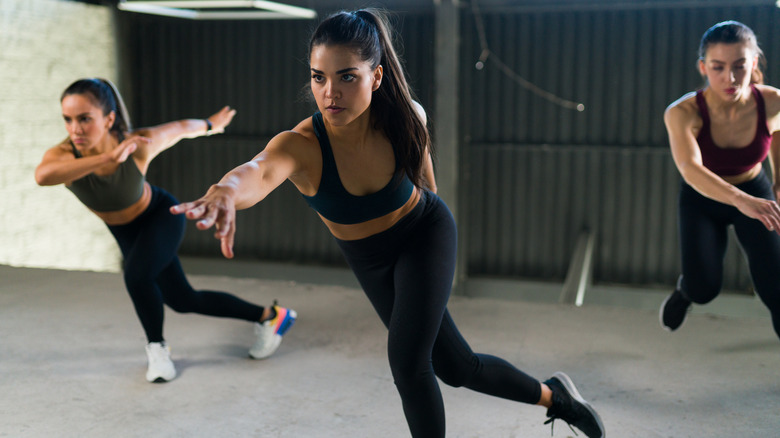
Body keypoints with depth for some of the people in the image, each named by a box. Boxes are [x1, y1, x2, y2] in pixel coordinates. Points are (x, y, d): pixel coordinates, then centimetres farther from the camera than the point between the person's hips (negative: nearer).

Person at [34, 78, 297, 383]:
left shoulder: (139, 144, -35)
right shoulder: (64, 154, -33)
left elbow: (181, 127, -13)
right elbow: (42, 175, -58)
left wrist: (211, 124, 8)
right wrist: (107, 158, -65)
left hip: (161, 217, -4)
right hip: (125, 232, 4)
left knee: (137, 275, -30)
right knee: (183, 301, 12)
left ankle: (157, 347, 0)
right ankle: (268, 317, 30)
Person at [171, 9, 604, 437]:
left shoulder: (406, 116, -27)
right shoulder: (300, 146, -35)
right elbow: (260, 171, -59)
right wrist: (225, 192, -82)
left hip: (424, 233, -1)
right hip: (370, 261, 2)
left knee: (407, 360, -18)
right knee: (457, 368, 12)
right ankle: (551, 395, 39)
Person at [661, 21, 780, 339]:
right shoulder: (683, 113, -32)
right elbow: (690, 168, -49)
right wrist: (742, 201, -64)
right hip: (701, 199, -1)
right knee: (704, 289, -14)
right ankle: (685, 290, 26)